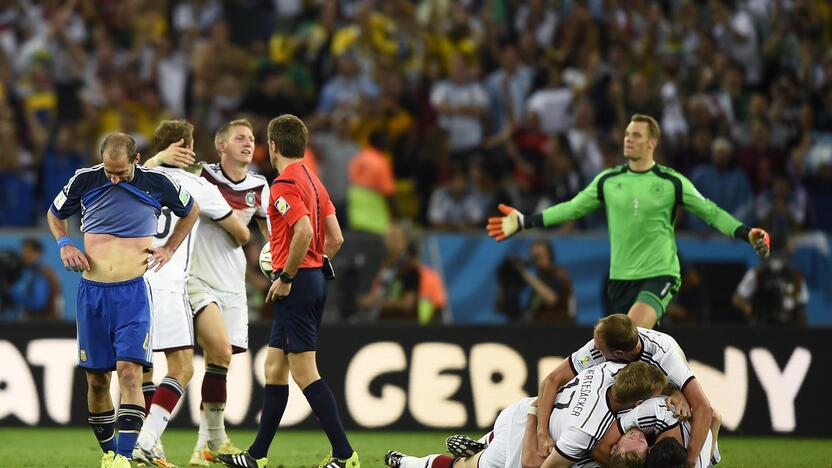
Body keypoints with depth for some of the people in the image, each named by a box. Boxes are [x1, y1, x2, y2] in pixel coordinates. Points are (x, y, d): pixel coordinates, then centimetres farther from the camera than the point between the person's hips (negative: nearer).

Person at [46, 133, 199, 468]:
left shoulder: (156, 183, -1)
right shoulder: (84, 180, 1)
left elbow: (191, 211, 19)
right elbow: (55, 215, 20)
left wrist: (169, 248, 10)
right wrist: (65, 244, 2)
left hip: (133, 292, -2)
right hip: (91, 291, 2)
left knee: (130, 372, -15)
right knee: (96, 378, 4)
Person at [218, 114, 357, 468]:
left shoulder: (285, 183, -13)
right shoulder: (313, 181, 15)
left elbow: (304, 231, -26)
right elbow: (336, 238, 14)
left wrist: (286, 277, -18)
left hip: (296, 283, -10)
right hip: (314, 278, 10)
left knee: (304, 372, -8)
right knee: (274, 368, 14)